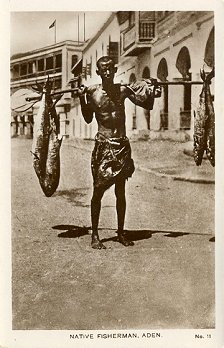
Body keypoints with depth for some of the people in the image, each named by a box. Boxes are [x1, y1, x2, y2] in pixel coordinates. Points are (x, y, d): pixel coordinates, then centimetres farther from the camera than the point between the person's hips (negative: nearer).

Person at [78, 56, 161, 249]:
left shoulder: (124, 90, 3)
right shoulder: (92, 92, -2)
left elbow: (147, 106, 14)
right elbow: (88, 119, 7)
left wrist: (152, 91, -1)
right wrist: (82, 98, -3)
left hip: (122, 145, 3)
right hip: (103, 145, -2)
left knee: (121, 192, 10)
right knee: (98, 190, -1)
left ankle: (121, 232, 23)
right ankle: (95, 235, 10)